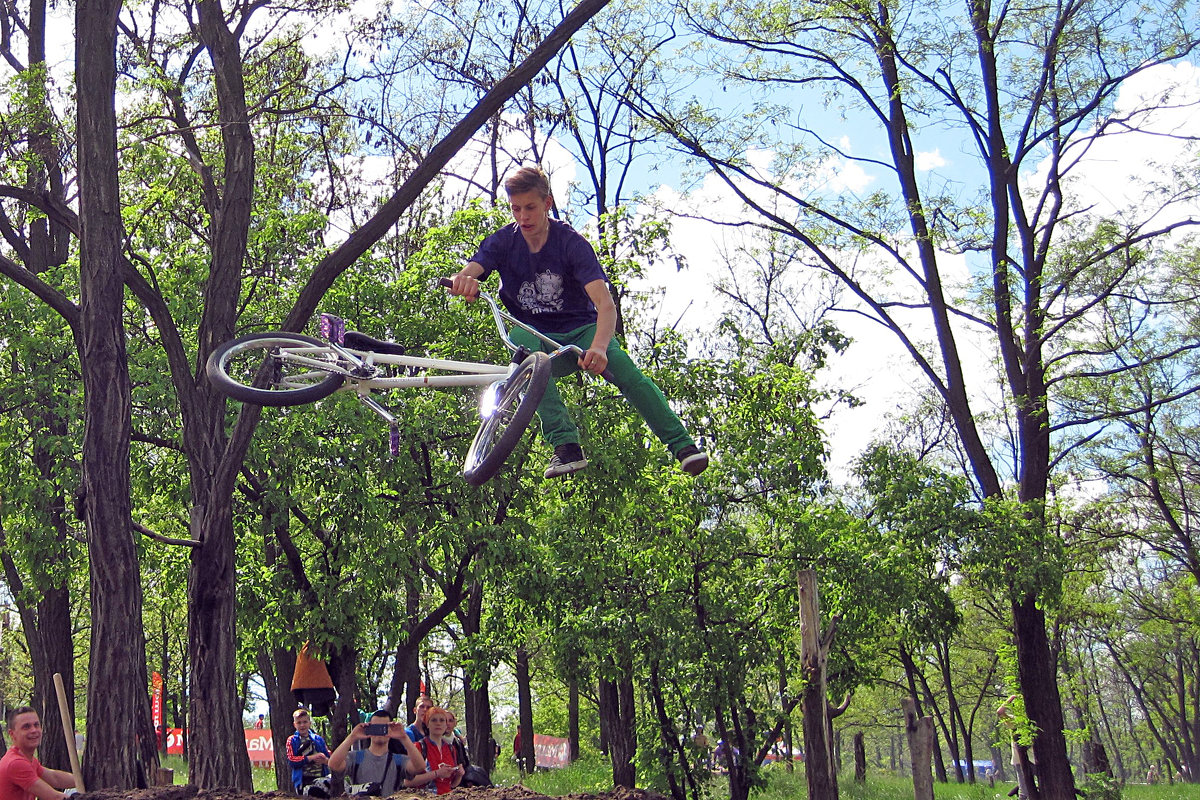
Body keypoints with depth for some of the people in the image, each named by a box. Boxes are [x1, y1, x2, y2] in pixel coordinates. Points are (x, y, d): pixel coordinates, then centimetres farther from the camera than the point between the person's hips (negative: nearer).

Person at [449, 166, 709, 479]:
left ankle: (682, 444, -27)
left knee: (620, 364, -31)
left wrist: (598, 346, -47)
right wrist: (463, 279, -49)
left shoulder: (571, 243, -14)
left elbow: (605, 303, -26)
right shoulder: (503, 242, -5)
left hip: (580, 330, -1)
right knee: (522, 337, -34)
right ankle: (565, 445, -40)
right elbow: (467, 273, -21)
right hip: (536, 336, 1)